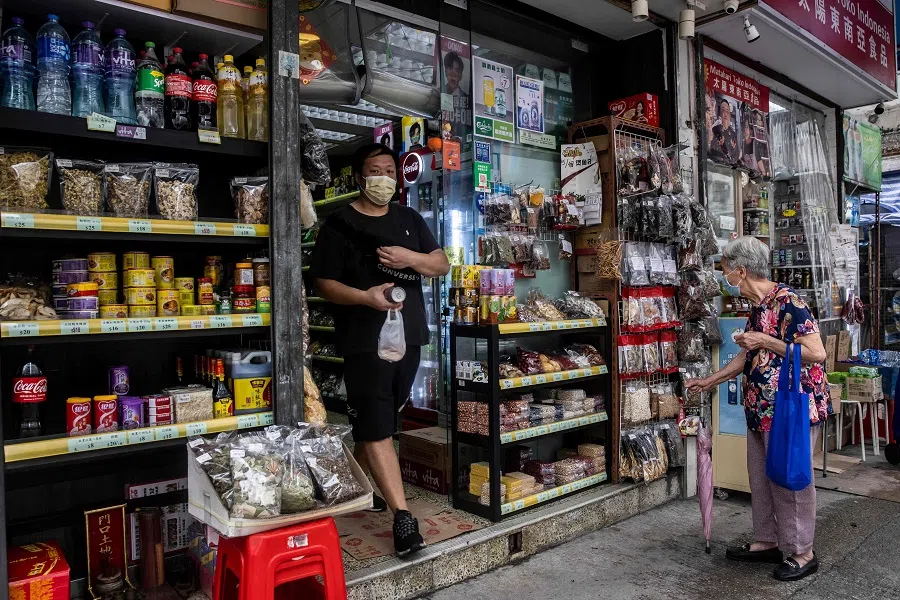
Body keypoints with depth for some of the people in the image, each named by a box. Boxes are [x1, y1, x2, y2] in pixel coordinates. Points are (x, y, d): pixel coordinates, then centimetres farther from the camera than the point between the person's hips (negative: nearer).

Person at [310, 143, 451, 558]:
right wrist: (366, 297, -24)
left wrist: (411, 258, -9)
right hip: (364, 340, -5)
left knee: (381, 420, 16)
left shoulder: (410, 220, 13)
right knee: (376, 427, -8)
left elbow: (442, 265, 12)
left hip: (409, 335, 6)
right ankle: (402, 516, -4)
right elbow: (324, 283, -6)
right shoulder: (340, 224, -2)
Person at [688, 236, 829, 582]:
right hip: (762, 410, 9)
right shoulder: (757, 307, 10)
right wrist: (710, 381, 21)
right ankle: (767, 542, 31)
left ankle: (802, 553, 20)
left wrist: (766, 341, -22)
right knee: (761, 477, 16)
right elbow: (747, 357, 19)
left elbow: (817, 353, -22)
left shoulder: (787, 301, -17)